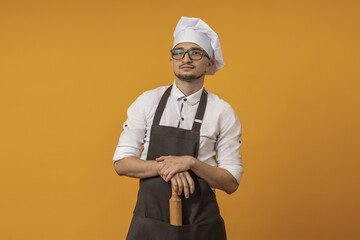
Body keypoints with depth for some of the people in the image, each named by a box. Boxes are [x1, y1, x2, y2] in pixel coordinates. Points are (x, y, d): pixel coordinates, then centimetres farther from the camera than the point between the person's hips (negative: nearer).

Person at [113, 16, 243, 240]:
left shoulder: (222, 112, -3)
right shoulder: (148, 101, 1)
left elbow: (231, 183, -3)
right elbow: (121, 162, -1)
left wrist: (190, 163, -17)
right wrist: (164, 166, -16)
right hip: (148, 221, 1)